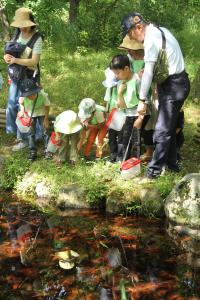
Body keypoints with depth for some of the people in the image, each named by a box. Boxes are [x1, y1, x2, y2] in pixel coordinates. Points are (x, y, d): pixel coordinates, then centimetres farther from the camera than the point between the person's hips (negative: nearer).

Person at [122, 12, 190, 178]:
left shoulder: (150, 39, -18)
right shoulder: (161, 30, 11)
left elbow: (148, 72, -19)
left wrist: (142, 100, -15)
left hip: (173, 86, -10)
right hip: (178, 83, 10)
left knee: (163, 130, -4)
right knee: (169, 126, 17)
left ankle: (154, 169, 2)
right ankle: (171, 163, 28)